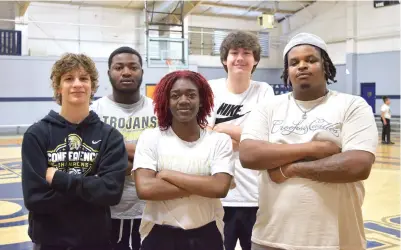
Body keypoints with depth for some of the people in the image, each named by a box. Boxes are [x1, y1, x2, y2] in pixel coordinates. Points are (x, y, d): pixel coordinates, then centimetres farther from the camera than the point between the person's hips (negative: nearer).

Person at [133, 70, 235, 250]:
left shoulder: (220, 140, -3)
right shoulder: (150, 138, -4)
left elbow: (220, 188, -17)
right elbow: (144, 188, -17)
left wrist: (167, 174, -15)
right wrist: (202, 186, -16)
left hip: (206, 235, 1)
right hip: (159, 235, -1)